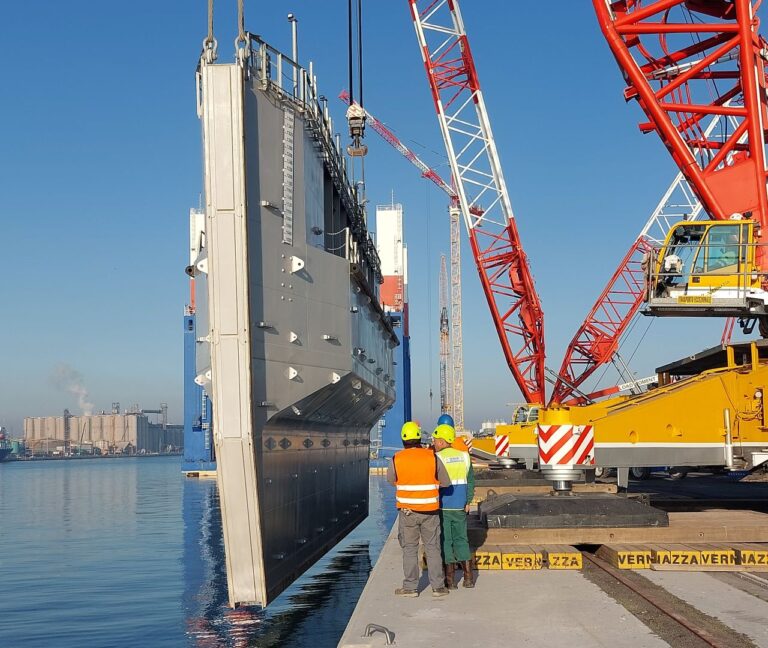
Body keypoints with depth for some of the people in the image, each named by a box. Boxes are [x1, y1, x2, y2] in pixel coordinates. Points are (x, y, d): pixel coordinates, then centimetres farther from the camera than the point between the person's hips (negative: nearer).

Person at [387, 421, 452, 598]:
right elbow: (446, 482, 2)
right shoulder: (432, 457, -8)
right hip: (430, 510, 0)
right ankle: (438, 586, 12)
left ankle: (410, 587, 13)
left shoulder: (396, 459, -8)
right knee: (433, 548, 10)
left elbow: (390, 480, 10)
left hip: (407, 511, 0)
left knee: (410, 549, 10)